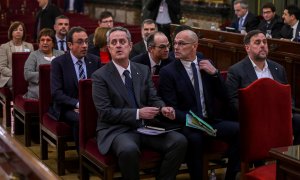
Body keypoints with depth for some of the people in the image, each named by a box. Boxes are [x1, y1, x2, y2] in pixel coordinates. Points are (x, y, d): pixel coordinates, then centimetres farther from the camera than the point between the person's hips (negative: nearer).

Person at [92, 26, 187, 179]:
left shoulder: (143, 70, 12)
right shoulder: (100, 76, -4)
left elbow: (153, 98, 12)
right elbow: (105, 113, -11)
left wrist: (163, 108, -12)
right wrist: (138, 113, -19)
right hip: (117, 130, -5)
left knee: (180, 141, -18)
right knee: (129, 149, -38)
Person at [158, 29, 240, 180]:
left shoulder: (207, 65, 11)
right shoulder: (168, 72, -2)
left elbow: (223, 97, 10)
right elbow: (171, 108, -8)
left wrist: (214, 73, -5)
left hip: (210, 121, 4)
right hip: (186, 124, -4)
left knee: (238, 130, -20)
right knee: (194, 138, -35)